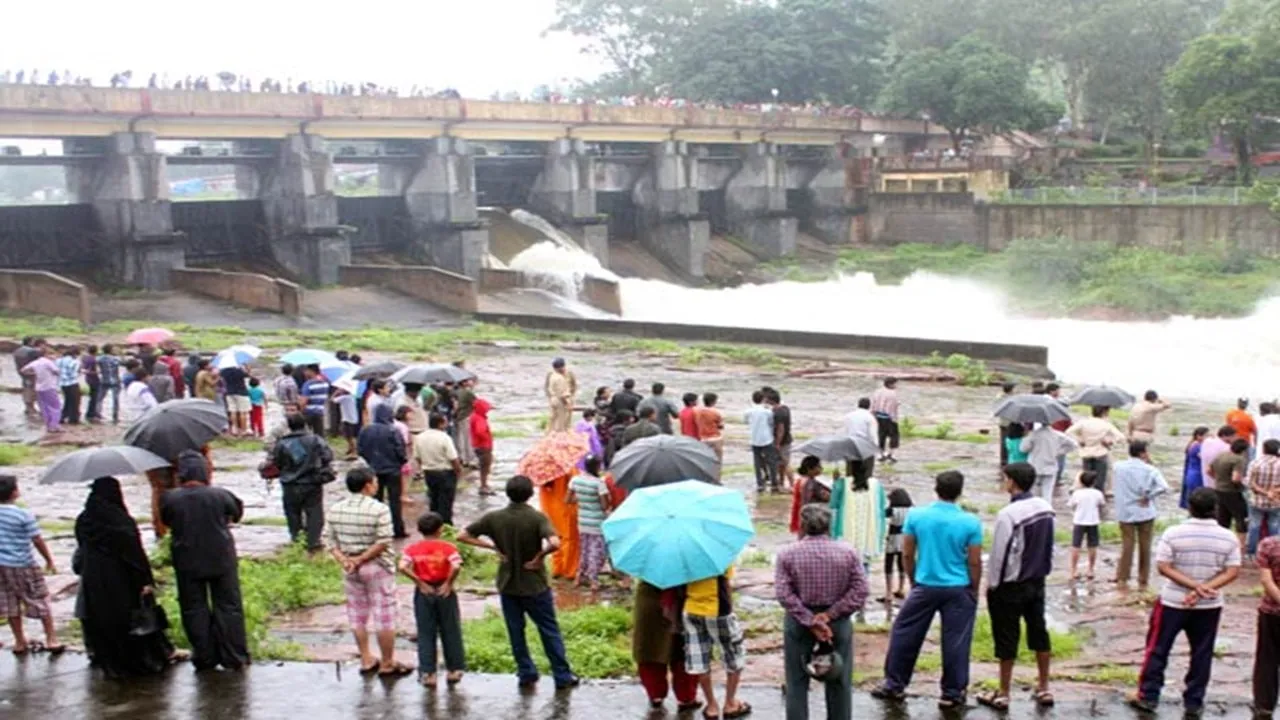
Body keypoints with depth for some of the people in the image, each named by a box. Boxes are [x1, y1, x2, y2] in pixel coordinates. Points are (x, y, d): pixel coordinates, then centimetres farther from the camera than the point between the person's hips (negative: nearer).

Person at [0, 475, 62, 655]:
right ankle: (51, 639, 9)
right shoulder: (24, 515, -17)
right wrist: (49, 560, -1)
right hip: (23, 566, -5)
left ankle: (20, 642, 21)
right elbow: (38, 541, -13)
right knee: (41, 602, 7)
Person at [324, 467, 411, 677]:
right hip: (377, 567, -5)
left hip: (349, 569, 5)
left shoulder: (335, 509, 1)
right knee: (384, 617, 4)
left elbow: (329, 539, 0)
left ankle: (366, 660, 23)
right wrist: (361, 559, -14)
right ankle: (387, 664, 10)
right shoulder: (379, 509, -16)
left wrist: (344, 560, -7)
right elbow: (383, 542, -20)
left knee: (357, 615, 17)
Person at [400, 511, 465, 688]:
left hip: (423, 593, 1)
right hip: (444, 592, -1)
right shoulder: (448, 547, -6)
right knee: (450, 632, 11)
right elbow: (456, 567, -23)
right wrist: (449, 584, -9)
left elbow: (403, 567, -16)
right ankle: (454, 670, 17)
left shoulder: (412, 549, 0)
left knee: (425, 634, 8)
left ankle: (428, 673, 7)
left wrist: (420, 583, -9)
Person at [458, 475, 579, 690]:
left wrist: (493, 546, -5)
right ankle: (563, 676, 14)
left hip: (507, 584, 2)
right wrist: (539, 556, -14)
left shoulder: (494, 518, -7)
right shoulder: (537, 518, -16)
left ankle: (526, 674, 20)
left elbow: (463, 536, -4)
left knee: (516, 631, 15)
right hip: (534, 584, -2)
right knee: (549, 630, 9)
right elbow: (554, 543, -32)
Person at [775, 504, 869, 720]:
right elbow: (859, 592, -9)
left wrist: (810, 621, -13)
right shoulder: (848, 552, -4)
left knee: (797, 682, 8)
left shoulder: (787, 553, -6)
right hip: (838, 622, 1)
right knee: (839, 682, 12)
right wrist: (830, 615, -12)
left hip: (798, 622, -1)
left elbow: (783, 594, -13)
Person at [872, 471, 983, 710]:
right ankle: (952, 694, 14)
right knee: (955, 642, 7)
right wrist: (974, 591, 8)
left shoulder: (916, 516, -6)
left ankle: (894, 685, 21)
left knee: (904, 634, 14)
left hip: (925, 587, 1)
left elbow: (907, 554, 1)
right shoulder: (970, 522, -10)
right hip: (958, 589, -1)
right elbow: (974, 562, -6)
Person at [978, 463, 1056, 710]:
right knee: (1039, 632, 16)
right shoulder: (1046, 508, 0)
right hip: (1037, 581, 7)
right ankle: (1043, 689, 25)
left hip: (1011, 585, -7)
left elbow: (1000, 553, -18)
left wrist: (992, 584, -6)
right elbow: (1049, 545, 9)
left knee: (1007, 638, 3)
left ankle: (1003, 694, 12)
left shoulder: (1008, 514, -23)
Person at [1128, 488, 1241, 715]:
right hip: (1209, 605, 2)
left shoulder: (1173, 533, -12)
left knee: (1157, 648, 10)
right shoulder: (1228, 538, -7)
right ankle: (1194, 702, 18)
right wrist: (1205, 589, -18)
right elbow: (1232, 572, -10)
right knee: (1202, 653, 13)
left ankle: (1148, 696, 14)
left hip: (1173, 602, -2)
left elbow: (1164, 567, -15)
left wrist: (1194, 585, -18)